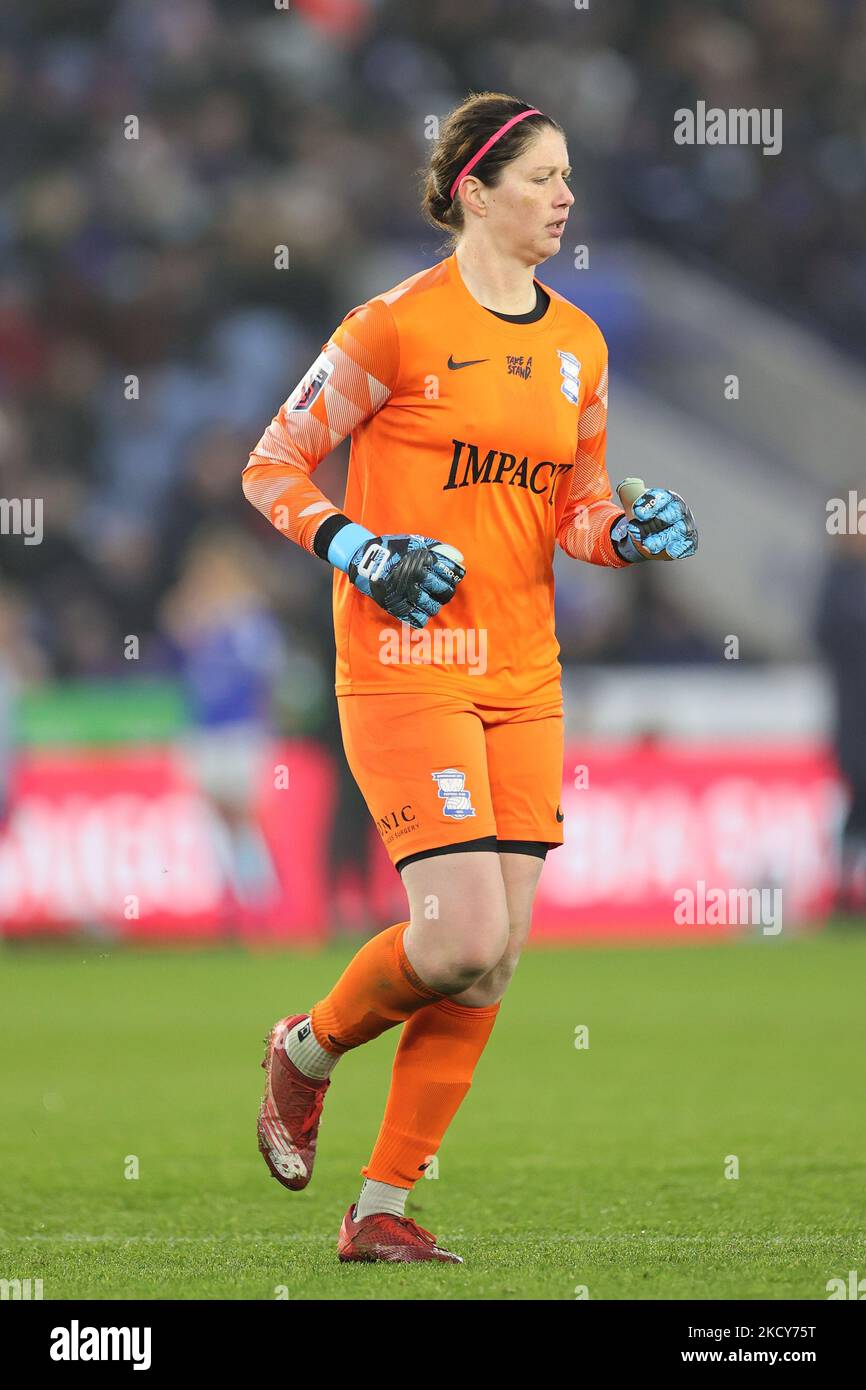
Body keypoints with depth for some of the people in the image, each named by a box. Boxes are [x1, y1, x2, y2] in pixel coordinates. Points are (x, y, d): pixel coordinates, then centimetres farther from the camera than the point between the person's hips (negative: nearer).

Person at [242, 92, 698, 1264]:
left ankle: (384, 1208, 10)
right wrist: (363, 554, -16)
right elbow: (273, 469, -2)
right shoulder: (398, 326, -8)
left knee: (494, 963, 1)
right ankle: (307, 1051, 14)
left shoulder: (578, 344, 11)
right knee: (464, 939, -16)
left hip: (522, 674, 6)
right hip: (406, 670, -6)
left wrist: (627, 531, -3)